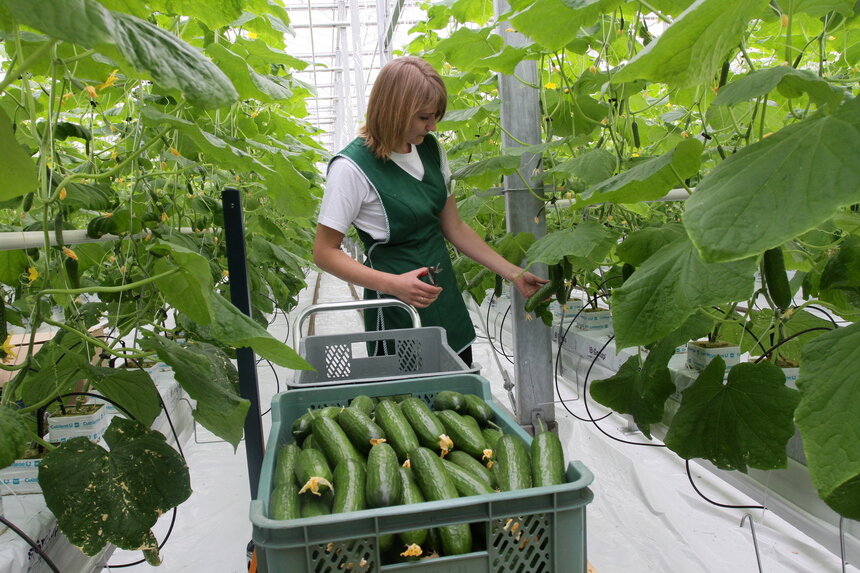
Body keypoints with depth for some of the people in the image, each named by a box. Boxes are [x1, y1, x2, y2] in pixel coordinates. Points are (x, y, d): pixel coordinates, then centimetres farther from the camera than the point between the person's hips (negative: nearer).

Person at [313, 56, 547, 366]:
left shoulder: (431, 149, 2)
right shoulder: (353, 167, -18)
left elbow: (454, 228, 8)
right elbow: (325, 251, -14)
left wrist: (514, 274, 4)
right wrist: (393, 284, -25)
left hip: (447, 300, 7)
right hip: (397, 311, -6)